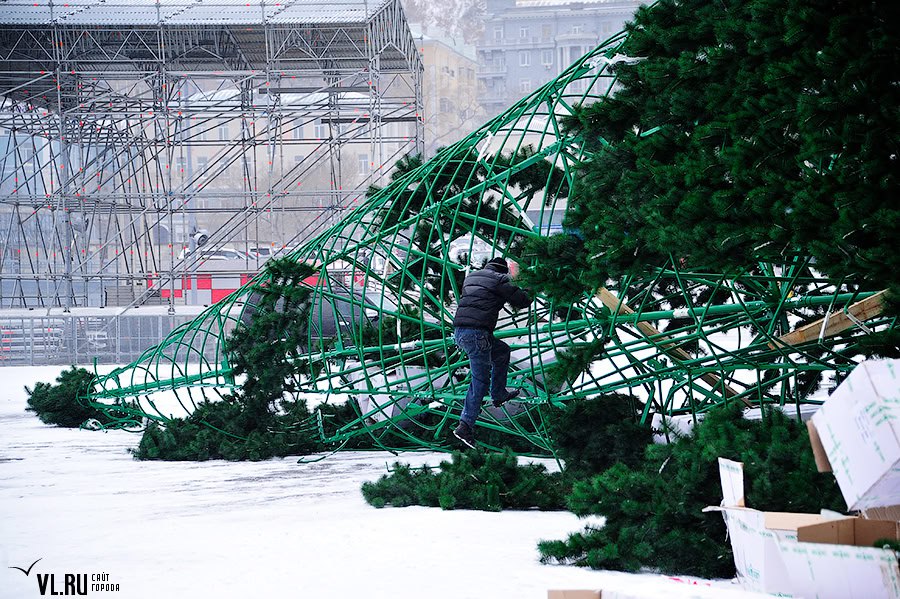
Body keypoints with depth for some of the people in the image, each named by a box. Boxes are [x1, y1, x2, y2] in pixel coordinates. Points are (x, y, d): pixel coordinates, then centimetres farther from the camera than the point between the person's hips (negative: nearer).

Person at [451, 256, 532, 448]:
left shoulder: (471, 277, 21)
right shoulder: (500, 280, 0)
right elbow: (523, 301, 1)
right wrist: (528, 294, 24)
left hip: (459, 332, 8)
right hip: (477, 333, -8)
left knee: (502, 351, 28)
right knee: (480, 380, -4)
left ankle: (498, 395, 33)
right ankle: (465, 426, -12)